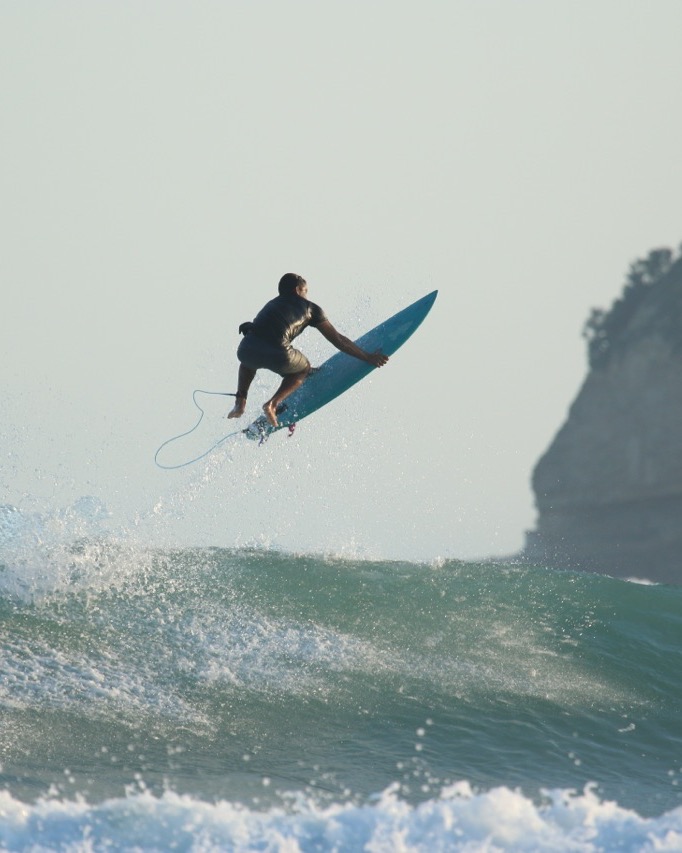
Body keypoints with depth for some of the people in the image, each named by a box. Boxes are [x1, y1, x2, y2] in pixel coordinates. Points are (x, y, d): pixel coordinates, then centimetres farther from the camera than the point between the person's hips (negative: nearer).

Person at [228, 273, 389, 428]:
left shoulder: (272, 304, 34)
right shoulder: (309, 308, 21)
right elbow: (337, 339, 22)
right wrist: (366, 357, 31)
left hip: (246, 350, 4)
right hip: (277, 354, -4)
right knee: (303, 369, 29)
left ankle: (240, 403, 20)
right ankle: (273, 404, 7)